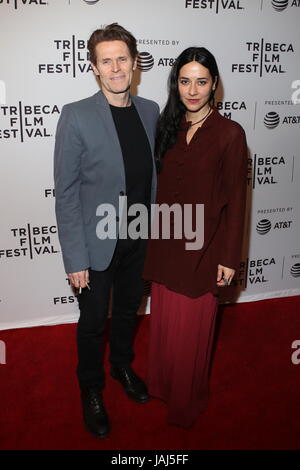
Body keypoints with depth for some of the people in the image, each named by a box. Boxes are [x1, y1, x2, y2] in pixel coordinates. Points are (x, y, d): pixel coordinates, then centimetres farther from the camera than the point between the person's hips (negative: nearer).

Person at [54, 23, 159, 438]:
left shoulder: (150, 111, 0)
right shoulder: (76, 115, -15)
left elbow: (153, 174, 7)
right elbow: (66, 193, -14)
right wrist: (75, 258, -15)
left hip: (138, 241, 5)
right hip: (97, 244, -4)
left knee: (128, 310, 23)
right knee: (93, 322, 14)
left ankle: (122, 366, 52)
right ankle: (91, 389, 41)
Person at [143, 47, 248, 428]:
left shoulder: (229, 133, -11)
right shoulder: (170, 126, 4)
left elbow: (235, 199, -10)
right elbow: (164, 186, 8)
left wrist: (229, 258, -9)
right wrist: (157, 237, 9)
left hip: (203, 246, -5)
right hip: (167, 242, 5)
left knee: (191, 326, 10)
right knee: (164, 320, 19)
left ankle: (187, 401, 36)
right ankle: (162, 384, 44)